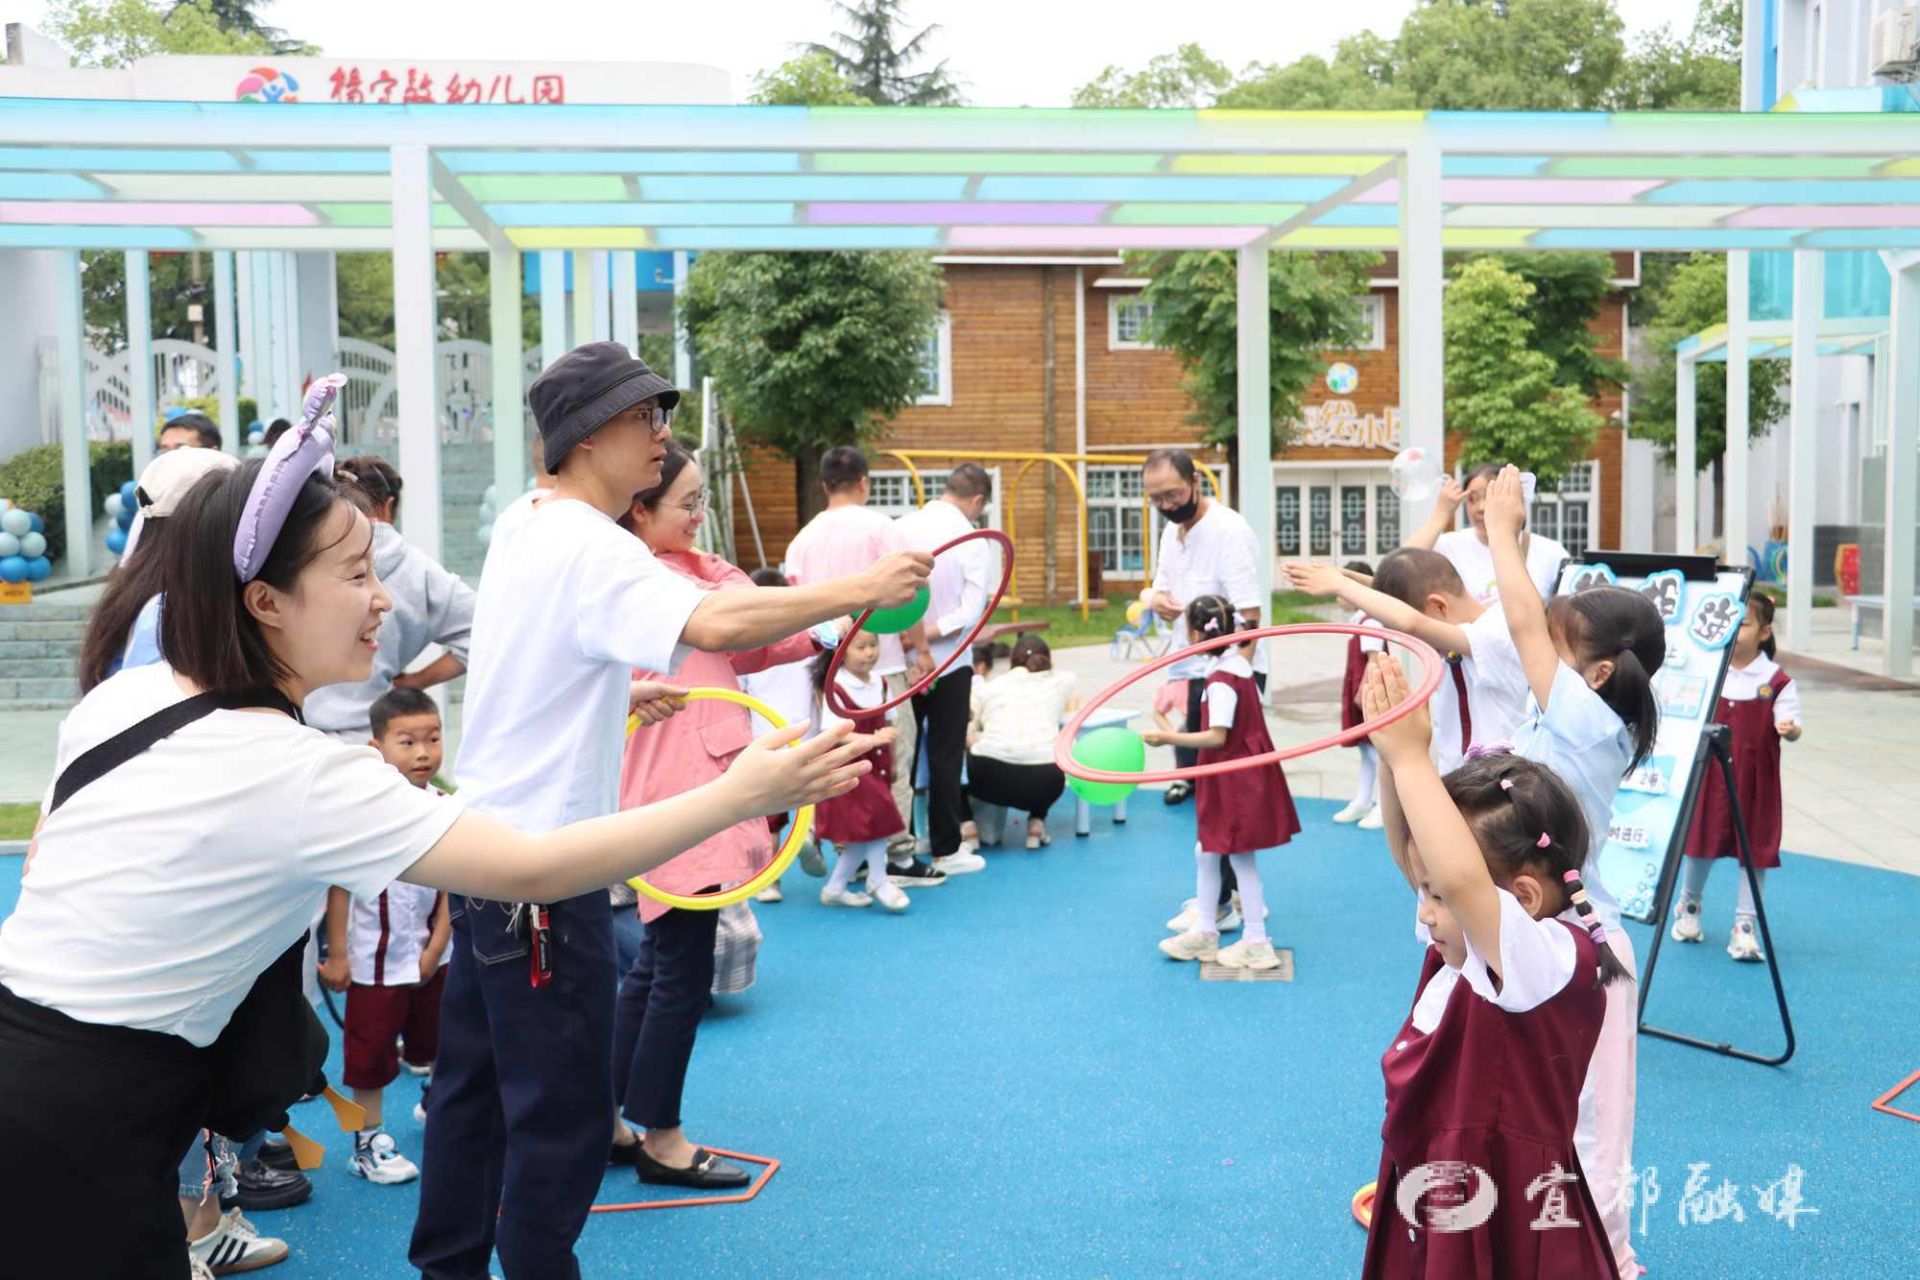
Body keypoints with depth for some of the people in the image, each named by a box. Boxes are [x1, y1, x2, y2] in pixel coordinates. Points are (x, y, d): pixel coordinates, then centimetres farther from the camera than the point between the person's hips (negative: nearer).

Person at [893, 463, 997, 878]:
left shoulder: (901, 527, -3)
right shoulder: (974, 542, -12)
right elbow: (972, 611, -18)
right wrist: (928, 636, -15)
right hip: (947, 662, -3)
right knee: (945, 756, 6)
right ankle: (946, 850, 12)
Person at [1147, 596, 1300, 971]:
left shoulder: (1221, 680, -23)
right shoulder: (1239, 663, 3)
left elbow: (1217, 737, -26)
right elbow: (1248, 635, 28)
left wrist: (1169, 737, -24)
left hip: (1236, 781, -10)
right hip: (1232, 780, 10)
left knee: (1240, 857, 1)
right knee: (1206, 852, 16)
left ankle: (1257, 943, 12)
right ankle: (1204, 933, 25)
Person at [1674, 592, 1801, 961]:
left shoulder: (1776, 681, -8)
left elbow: (1790, 726, -14)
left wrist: (1789, 729, -34)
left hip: (1755, 778, -2)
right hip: (1708, 773, 3)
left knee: (1753, 847, 3)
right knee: (1702, 839, 13)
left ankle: (1745, 925, 14)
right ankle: (1688, 906, 36)